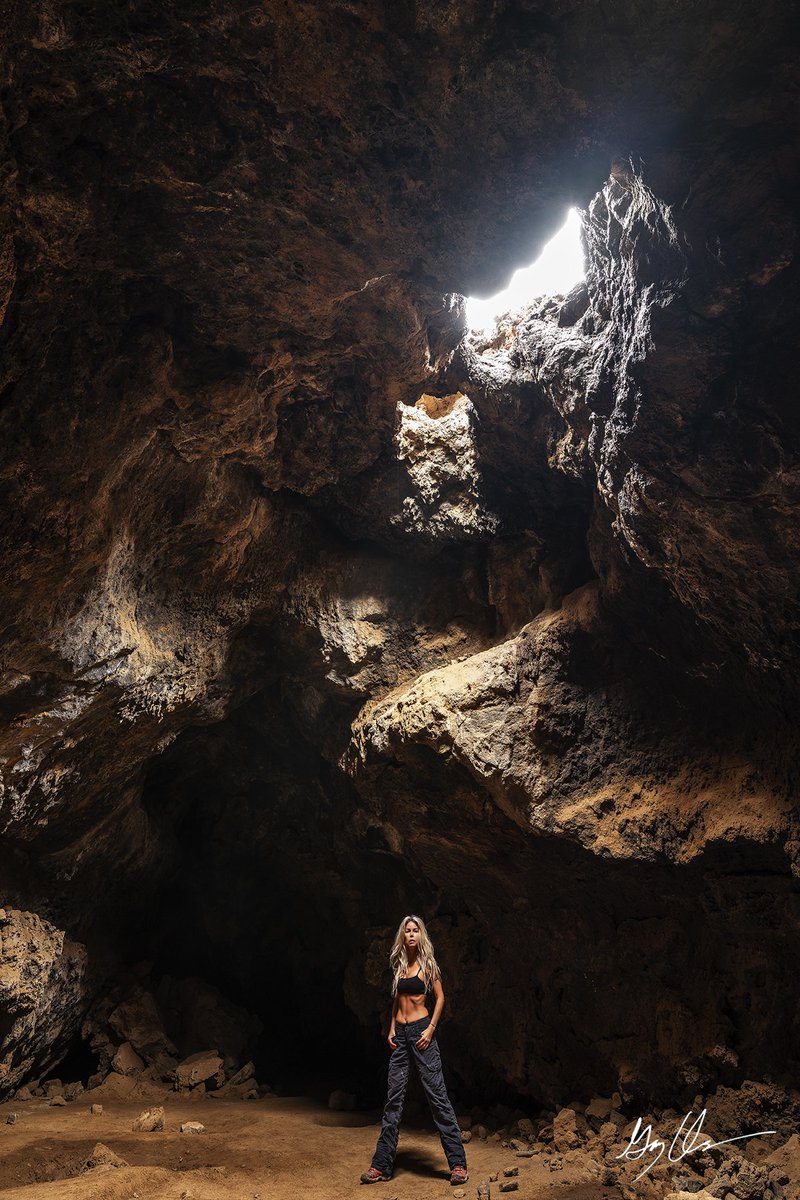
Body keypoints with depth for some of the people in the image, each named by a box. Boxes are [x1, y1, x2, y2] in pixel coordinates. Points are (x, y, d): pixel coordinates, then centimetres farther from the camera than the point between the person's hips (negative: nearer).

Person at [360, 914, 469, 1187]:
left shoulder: (427, 964, -2)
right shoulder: (398, 965, 11)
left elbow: (440, 997, -3)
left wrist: (431, 1029, -11)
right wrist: (392, 1028, 10)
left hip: (421, 1031, -5)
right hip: (400, 1033, 5)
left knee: (437, 1094, -4)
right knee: (394, 1097, 5)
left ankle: (457, 1163, 2)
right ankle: (382, 1165, 10)